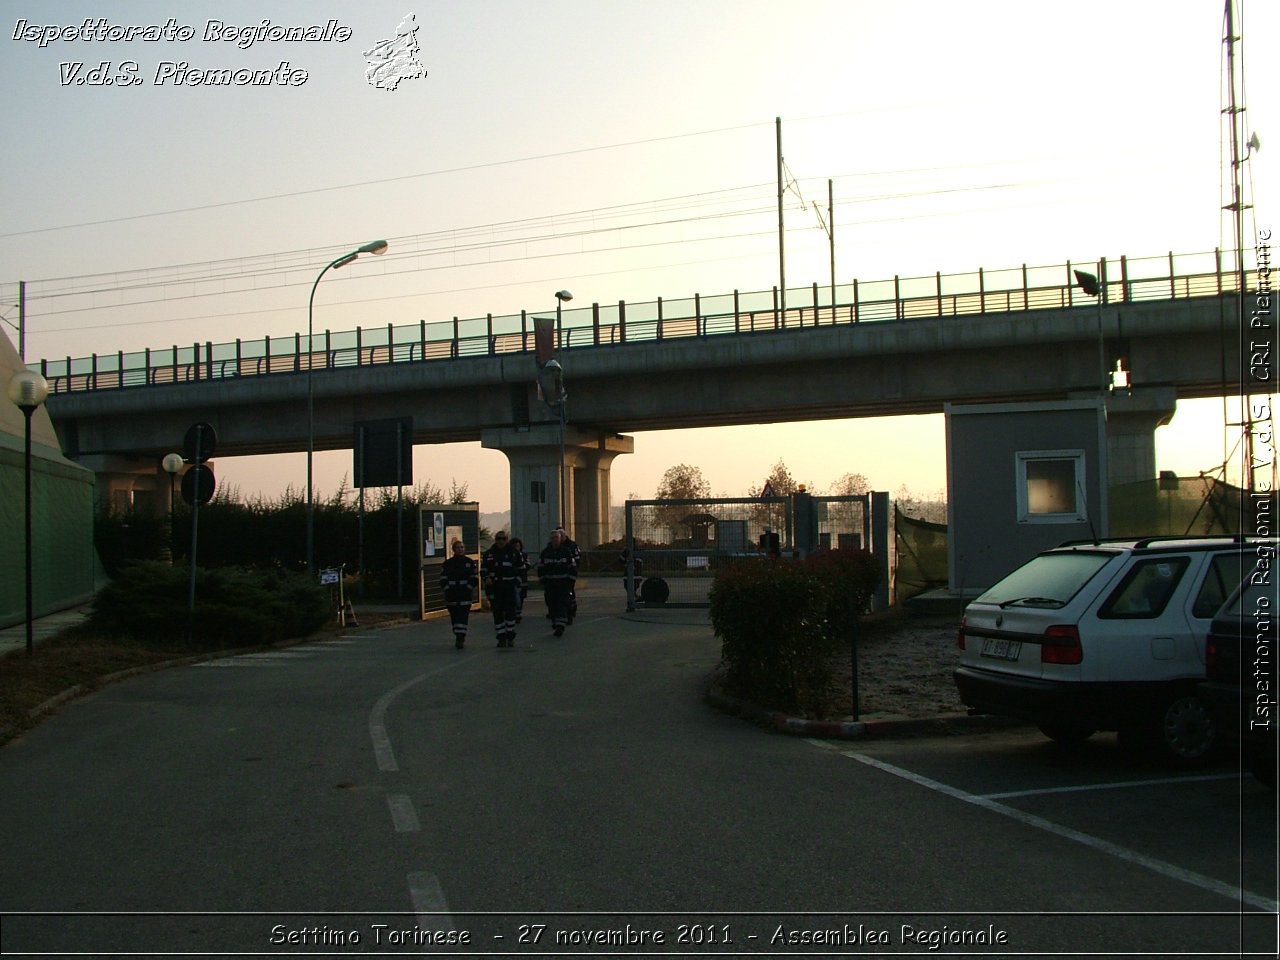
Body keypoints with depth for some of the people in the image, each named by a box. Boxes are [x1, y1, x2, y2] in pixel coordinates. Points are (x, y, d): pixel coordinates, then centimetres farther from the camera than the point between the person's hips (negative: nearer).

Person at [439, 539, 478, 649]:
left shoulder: (470, 562, 3)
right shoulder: (448, 563, 6)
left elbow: (475, 578, 3)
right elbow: (443, 578, 7)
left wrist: (468, 588, -6)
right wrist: (447, 589, -5)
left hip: (465, 595, -2)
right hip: (451, 595, 2)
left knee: (463, 616, -10)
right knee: (454, 616, 8)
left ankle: (460, 638, -13)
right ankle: (458, 637, 22)